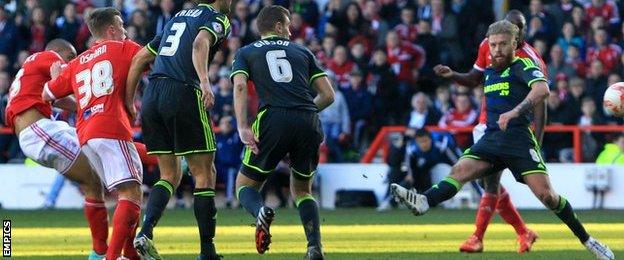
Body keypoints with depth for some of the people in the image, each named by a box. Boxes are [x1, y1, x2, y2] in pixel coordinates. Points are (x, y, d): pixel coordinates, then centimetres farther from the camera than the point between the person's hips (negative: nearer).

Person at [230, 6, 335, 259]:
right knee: (302, 190, 23)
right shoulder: (302, 52, 24)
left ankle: (261, 212, -23)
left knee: (245, 186, 14)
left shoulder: (245, 53, 19)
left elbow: (240, 87, -1)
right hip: (309, 123, 2)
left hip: (273, 120, -2)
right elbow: (328, 95, 18)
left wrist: (243, 127, -9)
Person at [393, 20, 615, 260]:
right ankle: (423, 202, -42)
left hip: (518, 139, -6)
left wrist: (515, 112, -37)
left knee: (545, 194, -14)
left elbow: (542, 89, -26)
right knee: (459, 170, -19)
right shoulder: (490, 71, 18)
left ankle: (586, 239, -1)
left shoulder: (522, 66, -5)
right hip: (491, 139, 6)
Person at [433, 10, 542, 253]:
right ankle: (523, 232, 24)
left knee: (491, 180, -13)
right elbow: (476, 79, 18)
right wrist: (452, 75, -2)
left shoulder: (531, 60, -13)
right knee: (489, 181, 11)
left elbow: (539, 104, -13)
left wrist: (537, 142, -20)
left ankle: (477, 238, -8)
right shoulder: (488, 46, 4)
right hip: (486, 124, 7)